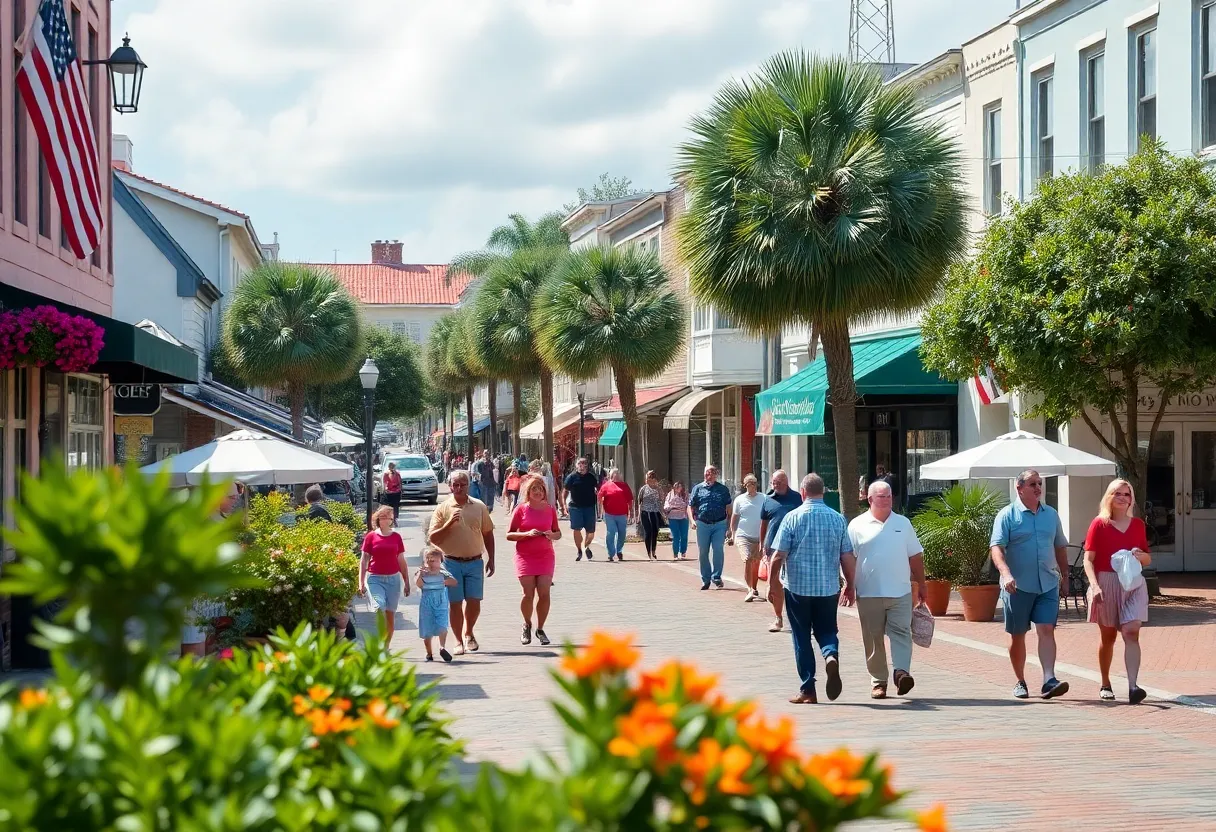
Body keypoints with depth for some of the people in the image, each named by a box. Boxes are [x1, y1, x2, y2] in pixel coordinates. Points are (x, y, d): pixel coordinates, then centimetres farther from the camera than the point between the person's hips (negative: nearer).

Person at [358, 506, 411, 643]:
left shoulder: (396, 537, 7)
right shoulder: (371, 536, 1)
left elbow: (401, 561, 13)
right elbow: (363, 560, 3)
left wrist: (407, 582, 13)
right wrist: (361, 583, -2)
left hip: (393, 579, 3)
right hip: (375, 579, -3)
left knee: (391, 614, 4)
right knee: (379, 607, -21)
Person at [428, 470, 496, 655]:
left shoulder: (479, 507, 6)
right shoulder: (442, 508, 0)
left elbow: (488, 534, 14)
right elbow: (432, 538, -4)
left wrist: (491, 559, 10)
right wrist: (449, 523, -17)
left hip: (475, 562, 1)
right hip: (452, 562, -1)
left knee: (474, 601, 0)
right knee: (455, 603, 1)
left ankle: (468, 633, 27)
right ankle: (459, 641, 13)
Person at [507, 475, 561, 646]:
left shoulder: (550, 509, 6)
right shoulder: (521, 509, -1)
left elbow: (558, 533, 15)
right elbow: (509, 535, -1)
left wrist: (552, 535, -8)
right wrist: (527, 534, -17)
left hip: (546, 555, 2)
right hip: (525, 556, -2)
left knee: (544, 593, -8)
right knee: (529, 593, -8)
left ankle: (540, 629, 7)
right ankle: (527, 625, 18)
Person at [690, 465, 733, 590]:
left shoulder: (723, 489, 9)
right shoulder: (697, 488, 9)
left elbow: (728, 508, 11)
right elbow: (690, 507, 10)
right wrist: (693, 521, -6)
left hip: (719, 524, -1)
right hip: (702, 524, 1)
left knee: (718, 550, -13)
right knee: (703, 553, 5)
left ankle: (716, 577, -2)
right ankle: (705, 579, 16)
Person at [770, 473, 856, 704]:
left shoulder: (793, 517, -7)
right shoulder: (838, 519, 1)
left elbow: (778, 556, -8)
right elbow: (848, 558, 3)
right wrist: (850, 586, 15)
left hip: (797, 587, -2)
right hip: (828, 588, 2)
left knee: (802, 637, 8)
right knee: (827, 631, 16)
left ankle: (808, 690, 8)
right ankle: (831, 656, -17)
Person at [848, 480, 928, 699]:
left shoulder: (903, 524, 11)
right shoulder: (858, 525, 3)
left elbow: (915, 556, 15)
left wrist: (921, 585, 14)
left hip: (901, 592, 1)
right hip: (869, 594, -1)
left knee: (901, 632, -11)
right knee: (873, 638, 3)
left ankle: (902, 672, -18)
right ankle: (878, 681, 9)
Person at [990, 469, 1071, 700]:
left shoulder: (1051, 514, 12)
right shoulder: (1007, 515, -3)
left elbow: (1060, 548, 21)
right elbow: (996, 548, -14)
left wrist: (1065, 578, 19)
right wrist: (1006, 573, -29)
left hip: (1048, 585, 3)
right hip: (1018, 586, -3)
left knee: (1047, 630, -10)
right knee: (1017, 635, 6)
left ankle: (1049, 681, -17)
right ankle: (1020, 682, 19)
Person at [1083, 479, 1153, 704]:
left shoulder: (1138, 525, 9)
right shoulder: (1099, 524, -1)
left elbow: (1148, 560, 17)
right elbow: (1088, 560, -5)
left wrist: (1140, 555, -7)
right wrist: (1094, 585, -19)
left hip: (1133, 584, 2)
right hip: (1106, 583, -2)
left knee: (1131, 632, -14)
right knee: (1108, 636, 10)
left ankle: (1133, 686, -21)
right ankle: (1105, 685, 27)